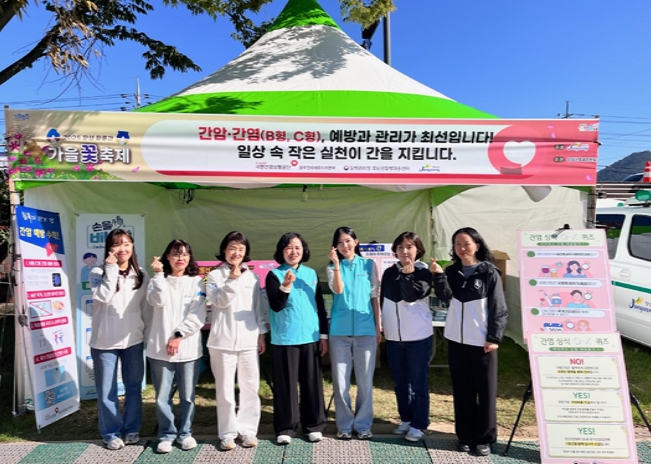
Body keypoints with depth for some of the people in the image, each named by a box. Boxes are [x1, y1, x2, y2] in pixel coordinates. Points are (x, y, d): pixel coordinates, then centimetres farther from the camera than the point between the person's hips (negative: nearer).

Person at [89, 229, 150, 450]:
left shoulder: (141, 275, 4)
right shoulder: (98, 273, -5)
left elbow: (146, 307, 8)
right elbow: (104, 297, -23)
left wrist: (148, 333, 6)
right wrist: (112, 269, -21)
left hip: (133, 340, 3)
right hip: (104, 341, -2)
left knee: (134, 387, 12)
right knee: (107, 390, 7)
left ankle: (132, 429, 28)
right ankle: (111, 433, 24)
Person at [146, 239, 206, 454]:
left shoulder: (197, 282, 4)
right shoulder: (159, 281, 7)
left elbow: (198, 316, -4)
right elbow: (158, 301, -15)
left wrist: (179, 336, -11)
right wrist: (159, 274, -14)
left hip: (189, 348, 0)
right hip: (160, 348, 0)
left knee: (187, 395, 8)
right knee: (163, 396, 6)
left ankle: (185, 433, 25)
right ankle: (166, 435, 23)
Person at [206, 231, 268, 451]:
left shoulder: (252, 277, 8)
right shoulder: (215, 276, 0)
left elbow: (258, 307, 11)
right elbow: (220, 301, -13)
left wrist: (261, 334, 8)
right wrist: (232, 278, -19)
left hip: (249, 340, 3)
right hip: (223, 340, -2)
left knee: (250, 387, 7)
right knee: (225, 389, 6)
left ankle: (248, 430, 20)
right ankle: (227, 433, 18)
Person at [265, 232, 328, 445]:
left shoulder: (311, 274, 8)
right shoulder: (274, 275, -3)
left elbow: (320, 306, 12)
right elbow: (276, 306, -13)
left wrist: (324, 334, 9)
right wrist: (285, 285, -28)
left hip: (310, 337, 3)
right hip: (285, 339, -3)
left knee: (312, 382, 9)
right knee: (286, 384, 4)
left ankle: (314, 425, 22)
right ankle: (285, 428, 17)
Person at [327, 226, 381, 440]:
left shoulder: (369, 265, 6)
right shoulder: (332, 267, 7)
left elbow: (375, 296, 6)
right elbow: (338, 290, -11)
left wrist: (378, 327, 3)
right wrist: (336, 264, -18)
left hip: (365, 329, 0)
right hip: (339, 330, 0)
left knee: (365, 380, 6)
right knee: (340, 381, 6)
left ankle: (363, 424, 20)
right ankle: (344, 425, 19)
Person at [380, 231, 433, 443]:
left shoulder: (424, 272, -7)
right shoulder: (389, 272, 6)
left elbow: (411, 296, -21)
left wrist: (407, 274, -31)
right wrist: (379, 327, 15)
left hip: (418, 336, -4)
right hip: (393, 336, 5)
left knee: (418, 383, 5)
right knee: (400, 382, 14)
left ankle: (418, 424, 17)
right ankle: (405, 419, 30)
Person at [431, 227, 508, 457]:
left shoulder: (489, 272, -5)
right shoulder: (451, 271, 5)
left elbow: (498, 308, -6)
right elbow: (445, 295, -10)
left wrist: (494, 337, -10)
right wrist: (438, 275, -23)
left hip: (482, 341, -3)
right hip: (457, 340, 4)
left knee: (485, 391, 5)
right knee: (462, 391, 11)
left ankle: (484, 438, 18)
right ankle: (465, 436, 22)